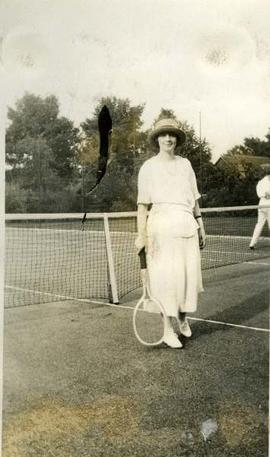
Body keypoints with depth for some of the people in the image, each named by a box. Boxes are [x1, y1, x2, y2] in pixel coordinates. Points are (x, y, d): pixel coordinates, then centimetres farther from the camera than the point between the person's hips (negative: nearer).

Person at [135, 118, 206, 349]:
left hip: (187, 225, 4)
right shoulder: (148, 167, 0)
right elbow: (143, 204, -4)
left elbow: (194, 198, 17)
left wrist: (200, 225, 13)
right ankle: (169, 330, 8)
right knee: (166, 278, -4)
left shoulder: (185, 164, 13)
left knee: (189, 274, 6)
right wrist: (141, 234, -11)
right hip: (161, 225, -4)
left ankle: (183, 319, 29)